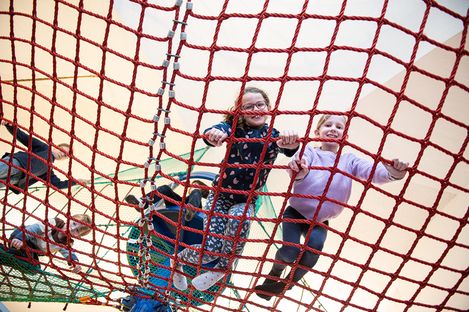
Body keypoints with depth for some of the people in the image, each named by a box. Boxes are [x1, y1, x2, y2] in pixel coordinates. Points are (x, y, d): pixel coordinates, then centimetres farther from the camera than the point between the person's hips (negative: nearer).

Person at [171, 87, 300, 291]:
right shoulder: (234, 128, -6)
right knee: (210, 249, -11)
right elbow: (217, 132, -29)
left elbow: (288, 149, -25)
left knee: (240, 218, -34)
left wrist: (290, 143, -51)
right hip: (221, 194, -1)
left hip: (246, 200, 1)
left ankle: (222, 267, -7)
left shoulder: (274, 136, -3)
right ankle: (178, 259, 24)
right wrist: (214, 134, -55)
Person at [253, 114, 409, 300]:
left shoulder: (349, 160, 1)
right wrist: (298, 171, -53)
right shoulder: (310, 151, -6)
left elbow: (371, 171, -15)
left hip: (320, 221, 2)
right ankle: (274, 275, 20)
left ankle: (290, 281, 7)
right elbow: (301, 161, -28)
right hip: (296, 213, -2)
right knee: (290, 251, -17)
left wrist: (391, 173, -38)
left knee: (314, 247, -24)